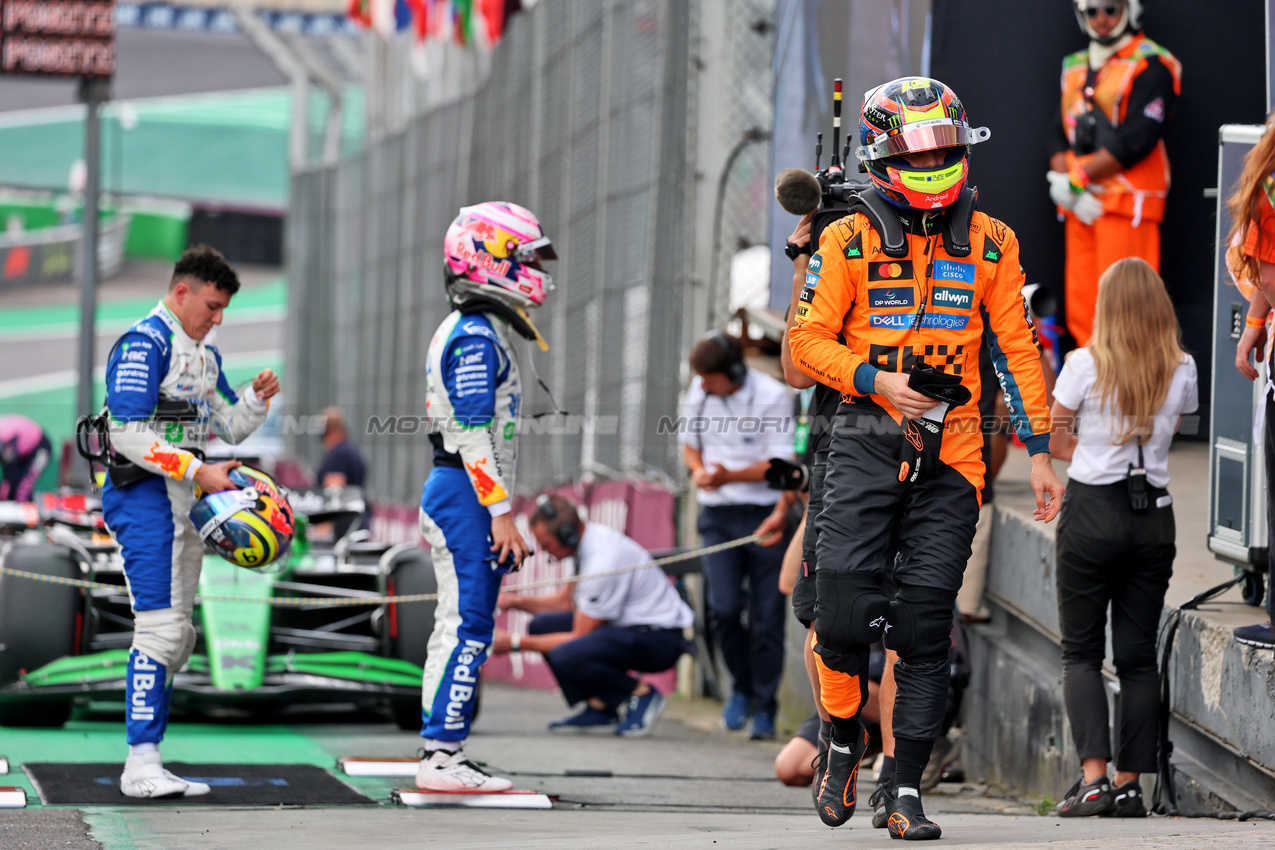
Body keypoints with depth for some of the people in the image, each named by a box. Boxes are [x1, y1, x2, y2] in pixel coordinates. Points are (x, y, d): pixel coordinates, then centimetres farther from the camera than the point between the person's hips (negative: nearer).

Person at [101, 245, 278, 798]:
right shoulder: (144, 344, -12)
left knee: (178, 634, 8)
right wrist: (199, 472, -23)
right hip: (143, 496, -10)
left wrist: (257, 399, 3)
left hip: (185, 499, 10)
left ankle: (145, 762, 11)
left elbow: (231, 427, 23)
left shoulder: (205, 353, 17)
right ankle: (141, 766, -15)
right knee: (160, 625, -15)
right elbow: (130, 435, -20)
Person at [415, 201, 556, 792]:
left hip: (452, 493, 11)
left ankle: (441, 757, 13)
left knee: (457, 627, 11)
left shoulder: (464, 333, 19)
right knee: (467, 627, -11)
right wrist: (500, 514, -20)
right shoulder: (476, 336, -14)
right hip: (468, 495, -11)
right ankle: (443, 757, -11)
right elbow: (473, 434, -19)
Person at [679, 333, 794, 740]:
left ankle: (763, 709, 9)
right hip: (718, 516, 3)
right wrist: (698, 469, -5)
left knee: (767, 618, -1)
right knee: (723, 608, -9)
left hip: (764, 517, -3)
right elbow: (690, 443, 17)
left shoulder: (772, 396, -12)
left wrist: (729, 476, -24)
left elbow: (779, 465, -12)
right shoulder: (699, 392, 3)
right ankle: (741, 687, 15)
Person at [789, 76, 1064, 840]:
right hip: (868, 439, -1)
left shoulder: (989, 244, 7)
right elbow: (808, 339, 0)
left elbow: (1017, 349, 11)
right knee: (846, 610, -12)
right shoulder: (850, 241, 1)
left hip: (951, 449, 1)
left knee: (926, 626, -1)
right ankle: (846, 737, 17)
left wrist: (1040, 453, 7)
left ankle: (908, 794, 4)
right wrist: (877, 381, -15)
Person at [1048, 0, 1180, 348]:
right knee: (1080, 309, 3)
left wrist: (1075, 180, -11)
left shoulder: (1151, 66, -4)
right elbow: (1062, 137, 15)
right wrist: (1067, 182, -5)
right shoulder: (1075, 68, 19)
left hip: (1127, 201, -7)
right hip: (1080, 203, 7)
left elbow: (1134, 141, -13)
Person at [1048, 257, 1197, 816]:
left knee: (1081, 651, 4)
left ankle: (1094, 776, -11)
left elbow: (1056, 441, 2)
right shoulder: (1182, 369, 2)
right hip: (1154, 514, 3)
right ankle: (1130, 784, 6)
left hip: (1093, 510, -3)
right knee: (1138, 655, 8)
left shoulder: (1086, 363, -7)